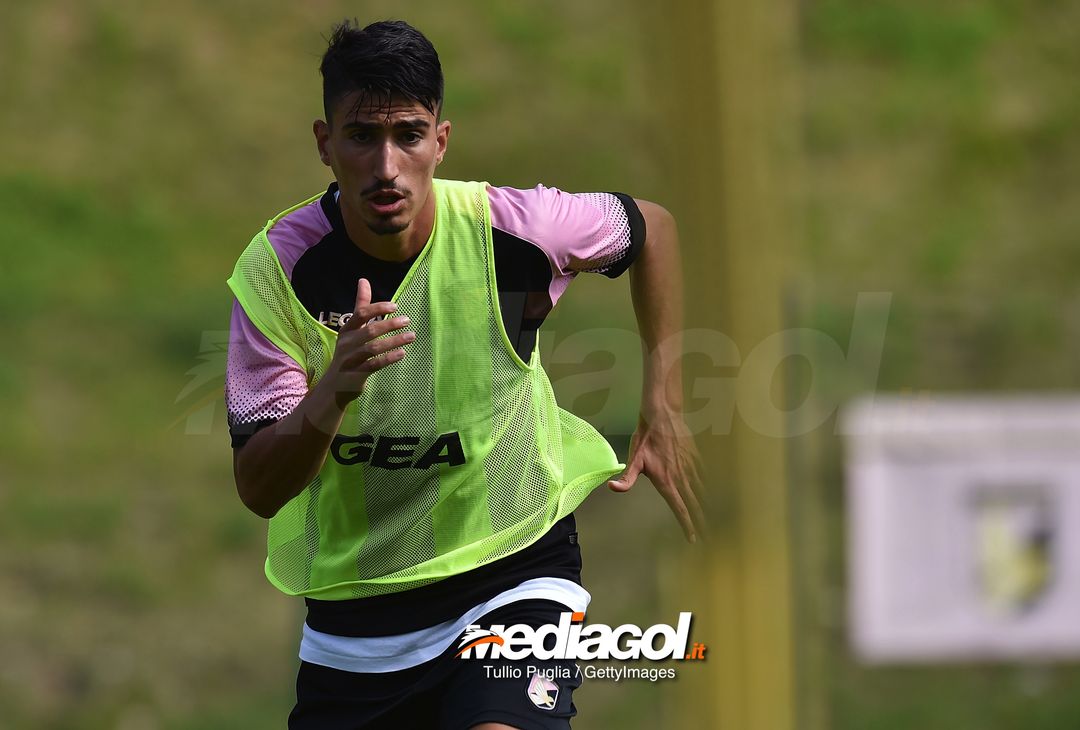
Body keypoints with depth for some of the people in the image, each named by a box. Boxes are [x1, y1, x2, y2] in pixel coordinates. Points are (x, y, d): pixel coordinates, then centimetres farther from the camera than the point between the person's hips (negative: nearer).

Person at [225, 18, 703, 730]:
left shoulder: (513, 229, -15)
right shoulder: (276, 268, -15)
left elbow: (650, 225, 8)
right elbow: (259, 491, -17)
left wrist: (665, 410, 6)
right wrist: (330, 395, -36)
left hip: (516, 575, -2)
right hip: (351, 609, 2)